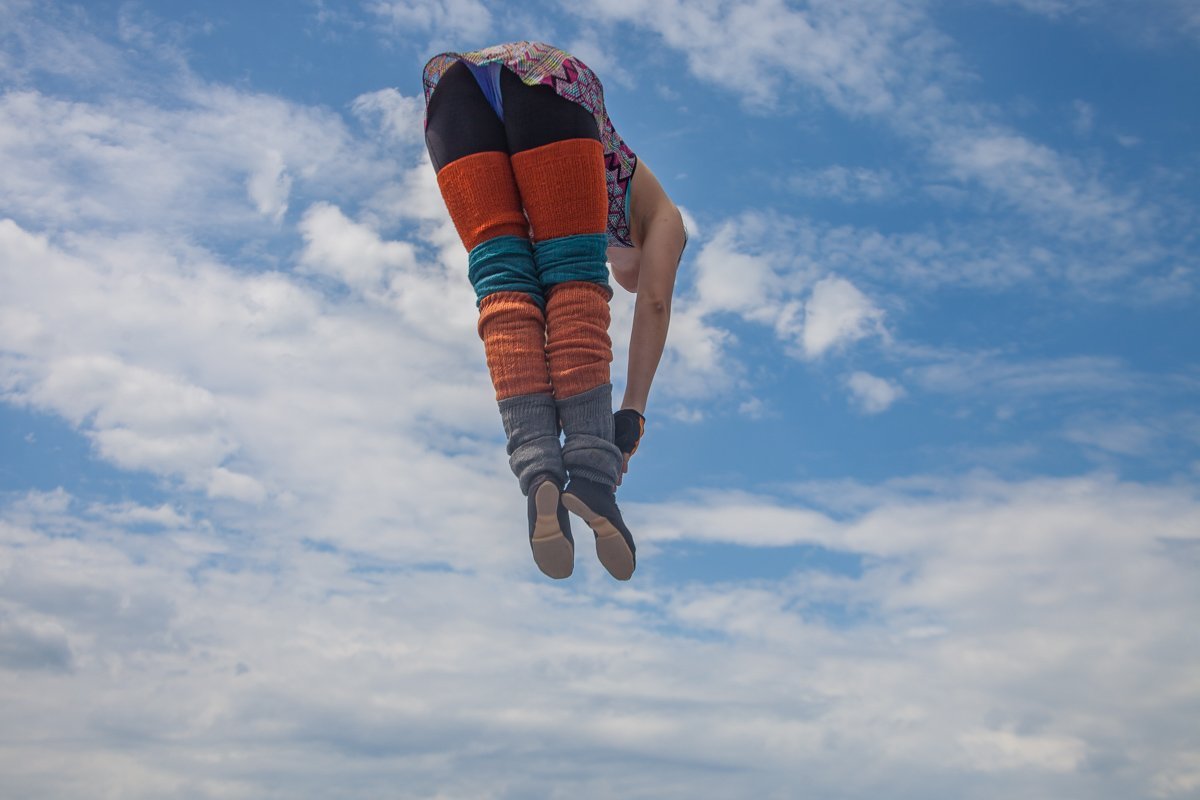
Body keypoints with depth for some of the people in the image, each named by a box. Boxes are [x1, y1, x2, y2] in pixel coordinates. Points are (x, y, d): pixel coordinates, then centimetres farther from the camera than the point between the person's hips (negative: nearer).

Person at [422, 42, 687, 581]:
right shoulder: (659, 213, 27)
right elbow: (654, 302, 13)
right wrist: (634, 410, 10)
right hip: (542, 74, -5)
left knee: (504, 284, -5)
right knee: (575, 281, -5)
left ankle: (538, 472, -23)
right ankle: (592, 474, -21)